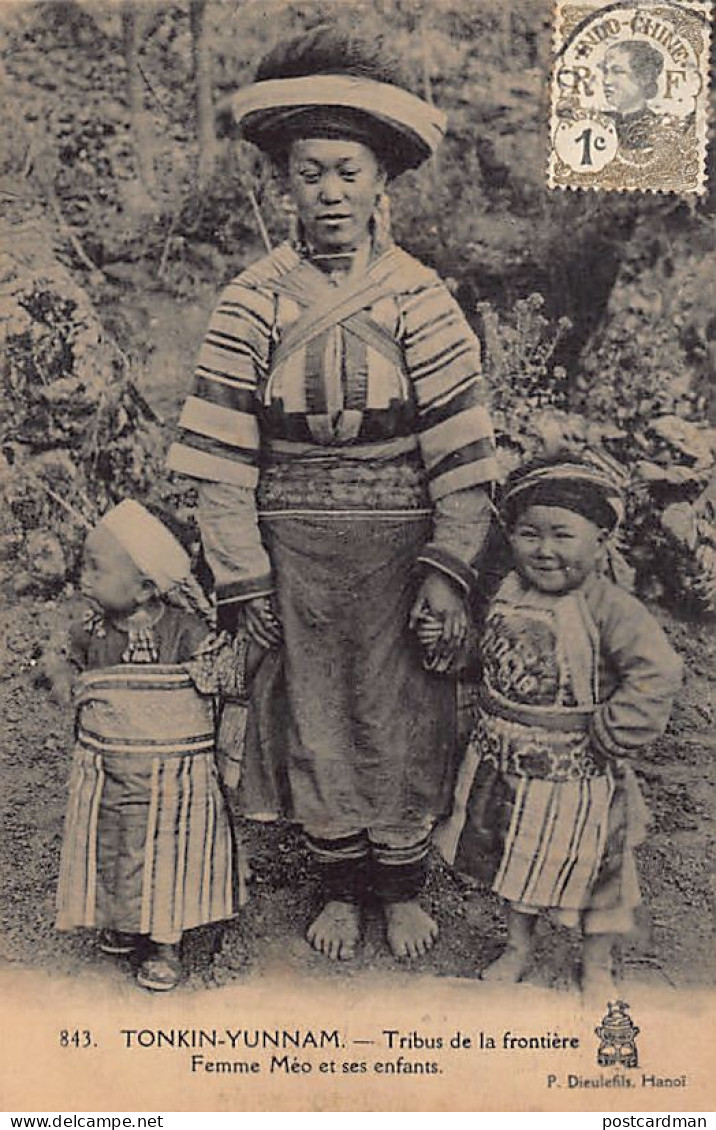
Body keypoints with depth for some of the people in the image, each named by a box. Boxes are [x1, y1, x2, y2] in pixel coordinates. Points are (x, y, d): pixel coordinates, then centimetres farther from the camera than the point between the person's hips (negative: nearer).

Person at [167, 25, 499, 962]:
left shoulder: (419, 298, -4)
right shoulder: (253, 302, -2)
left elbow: (461, 447, -5)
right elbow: (222, 450, -3)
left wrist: (450, 569, -9)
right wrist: (242, 576, -6)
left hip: (397, 544, -1)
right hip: (293, 547, 1)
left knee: (399, 719, 9)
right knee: (312, 719, 12)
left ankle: (402, 891, 33)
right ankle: (341, 891, 34)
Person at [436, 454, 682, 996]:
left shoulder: (607, 606, -22)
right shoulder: (506, 594, -3)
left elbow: (658, 672, -31)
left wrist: (609, 736, -26)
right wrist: (493, 721, 8)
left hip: (577, 775, -5)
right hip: (506, 766, 5)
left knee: (592, 868, 15)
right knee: (516, 863, 22)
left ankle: (597, 966, 39)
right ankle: (518, 948, 46)